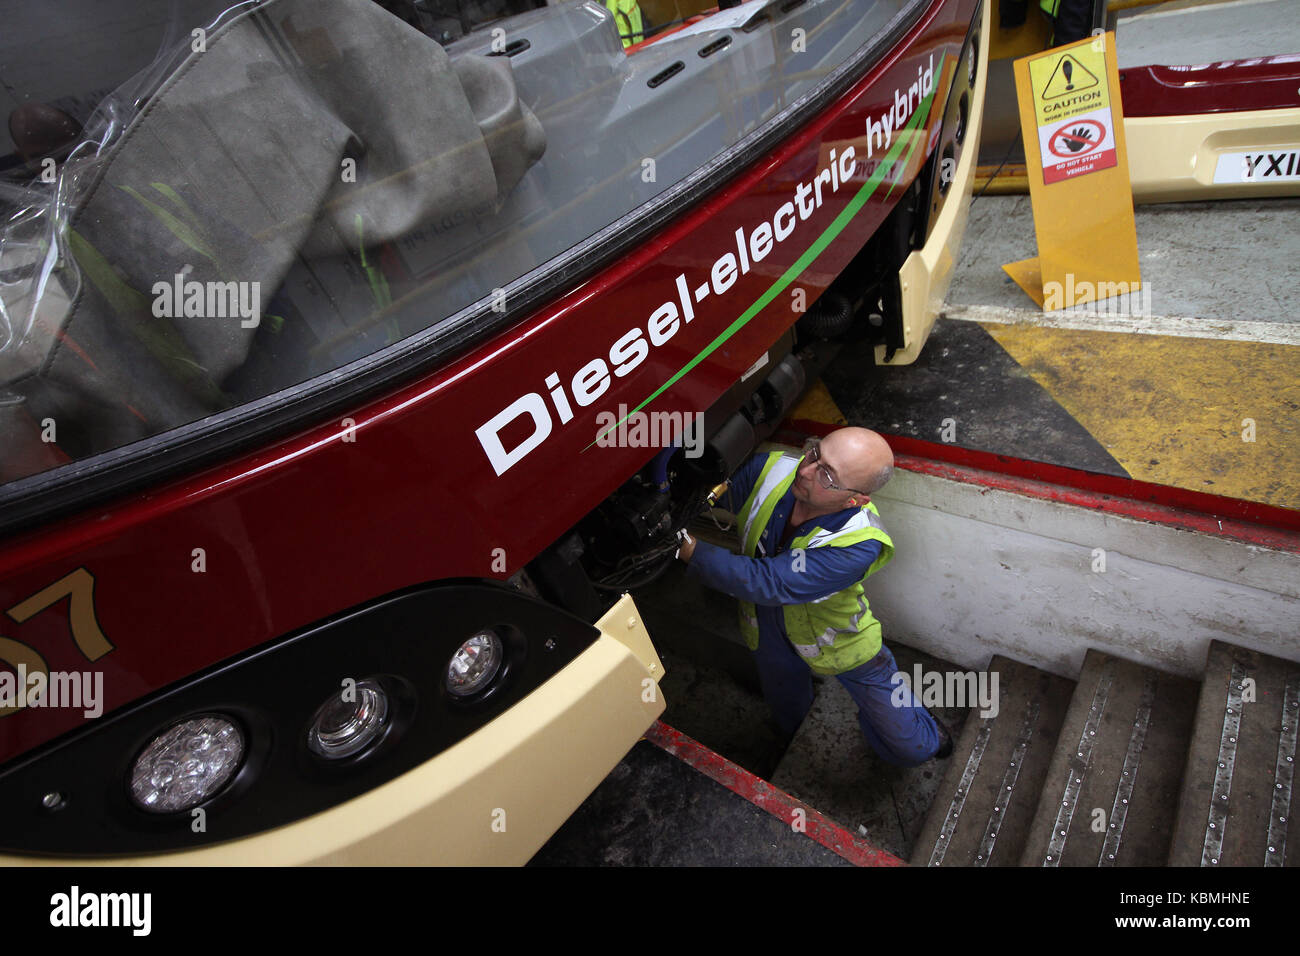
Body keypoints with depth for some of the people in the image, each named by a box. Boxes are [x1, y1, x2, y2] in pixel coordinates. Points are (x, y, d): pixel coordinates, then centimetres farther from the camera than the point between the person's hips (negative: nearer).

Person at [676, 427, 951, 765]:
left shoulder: (859, 545, -40)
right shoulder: (771, 470, -29)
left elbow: (766, 584, -44)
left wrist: (687, 547, -47)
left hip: (840, 641, -3)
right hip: (769, 634, 4)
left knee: (910, 749, 11)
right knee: (792, 724, 31)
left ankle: (920, 728, 47)